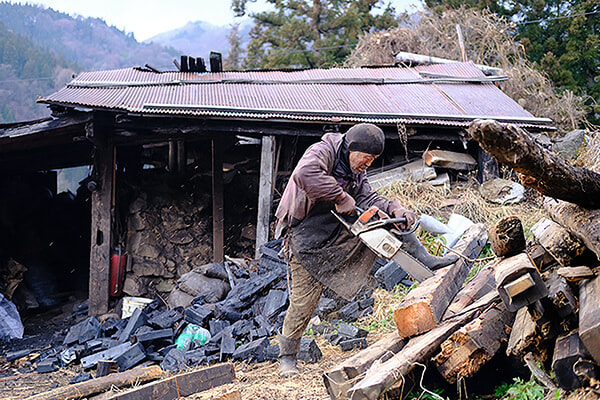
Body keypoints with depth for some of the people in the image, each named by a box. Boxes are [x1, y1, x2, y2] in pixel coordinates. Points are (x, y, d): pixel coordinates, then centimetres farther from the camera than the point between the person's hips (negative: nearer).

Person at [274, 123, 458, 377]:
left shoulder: (356, 171, 9)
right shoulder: (323, 152, -18)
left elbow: (367, 198, -1)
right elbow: (305, 174, -40)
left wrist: (395, 209, -19)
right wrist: (341, 197, -35)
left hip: (338, 231, 7)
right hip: (305, 237, -7)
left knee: (384, 219, -6)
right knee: (304, 300, -4)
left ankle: (427, 262, -7)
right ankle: (287, 357, 13)